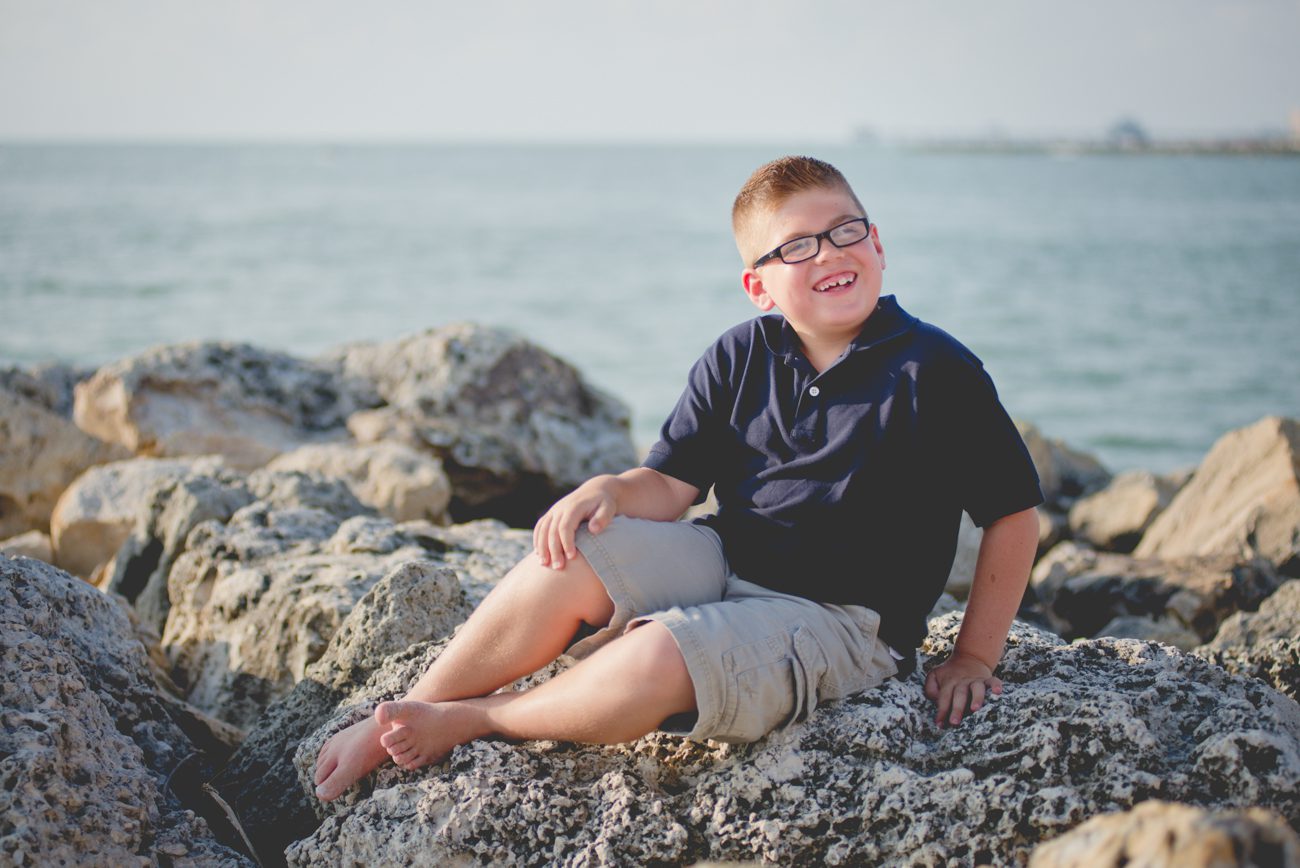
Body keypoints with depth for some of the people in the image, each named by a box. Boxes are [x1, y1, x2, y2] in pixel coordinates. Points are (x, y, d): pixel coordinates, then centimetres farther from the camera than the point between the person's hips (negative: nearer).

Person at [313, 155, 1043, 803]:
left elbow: (1015, 514, -6)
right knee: (569, 560, -21)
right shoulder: (740, 360, 3)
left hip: (839, 620, -5)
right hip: (724, 563, 5)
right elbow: (674, 487, 5)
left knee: (656, 660, -32)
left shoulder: (936, 373, -11)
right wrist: (613, 490, -19)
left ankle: (469, 721, -8)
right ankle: (395, 720, -10)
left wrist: (974, 658, -5)